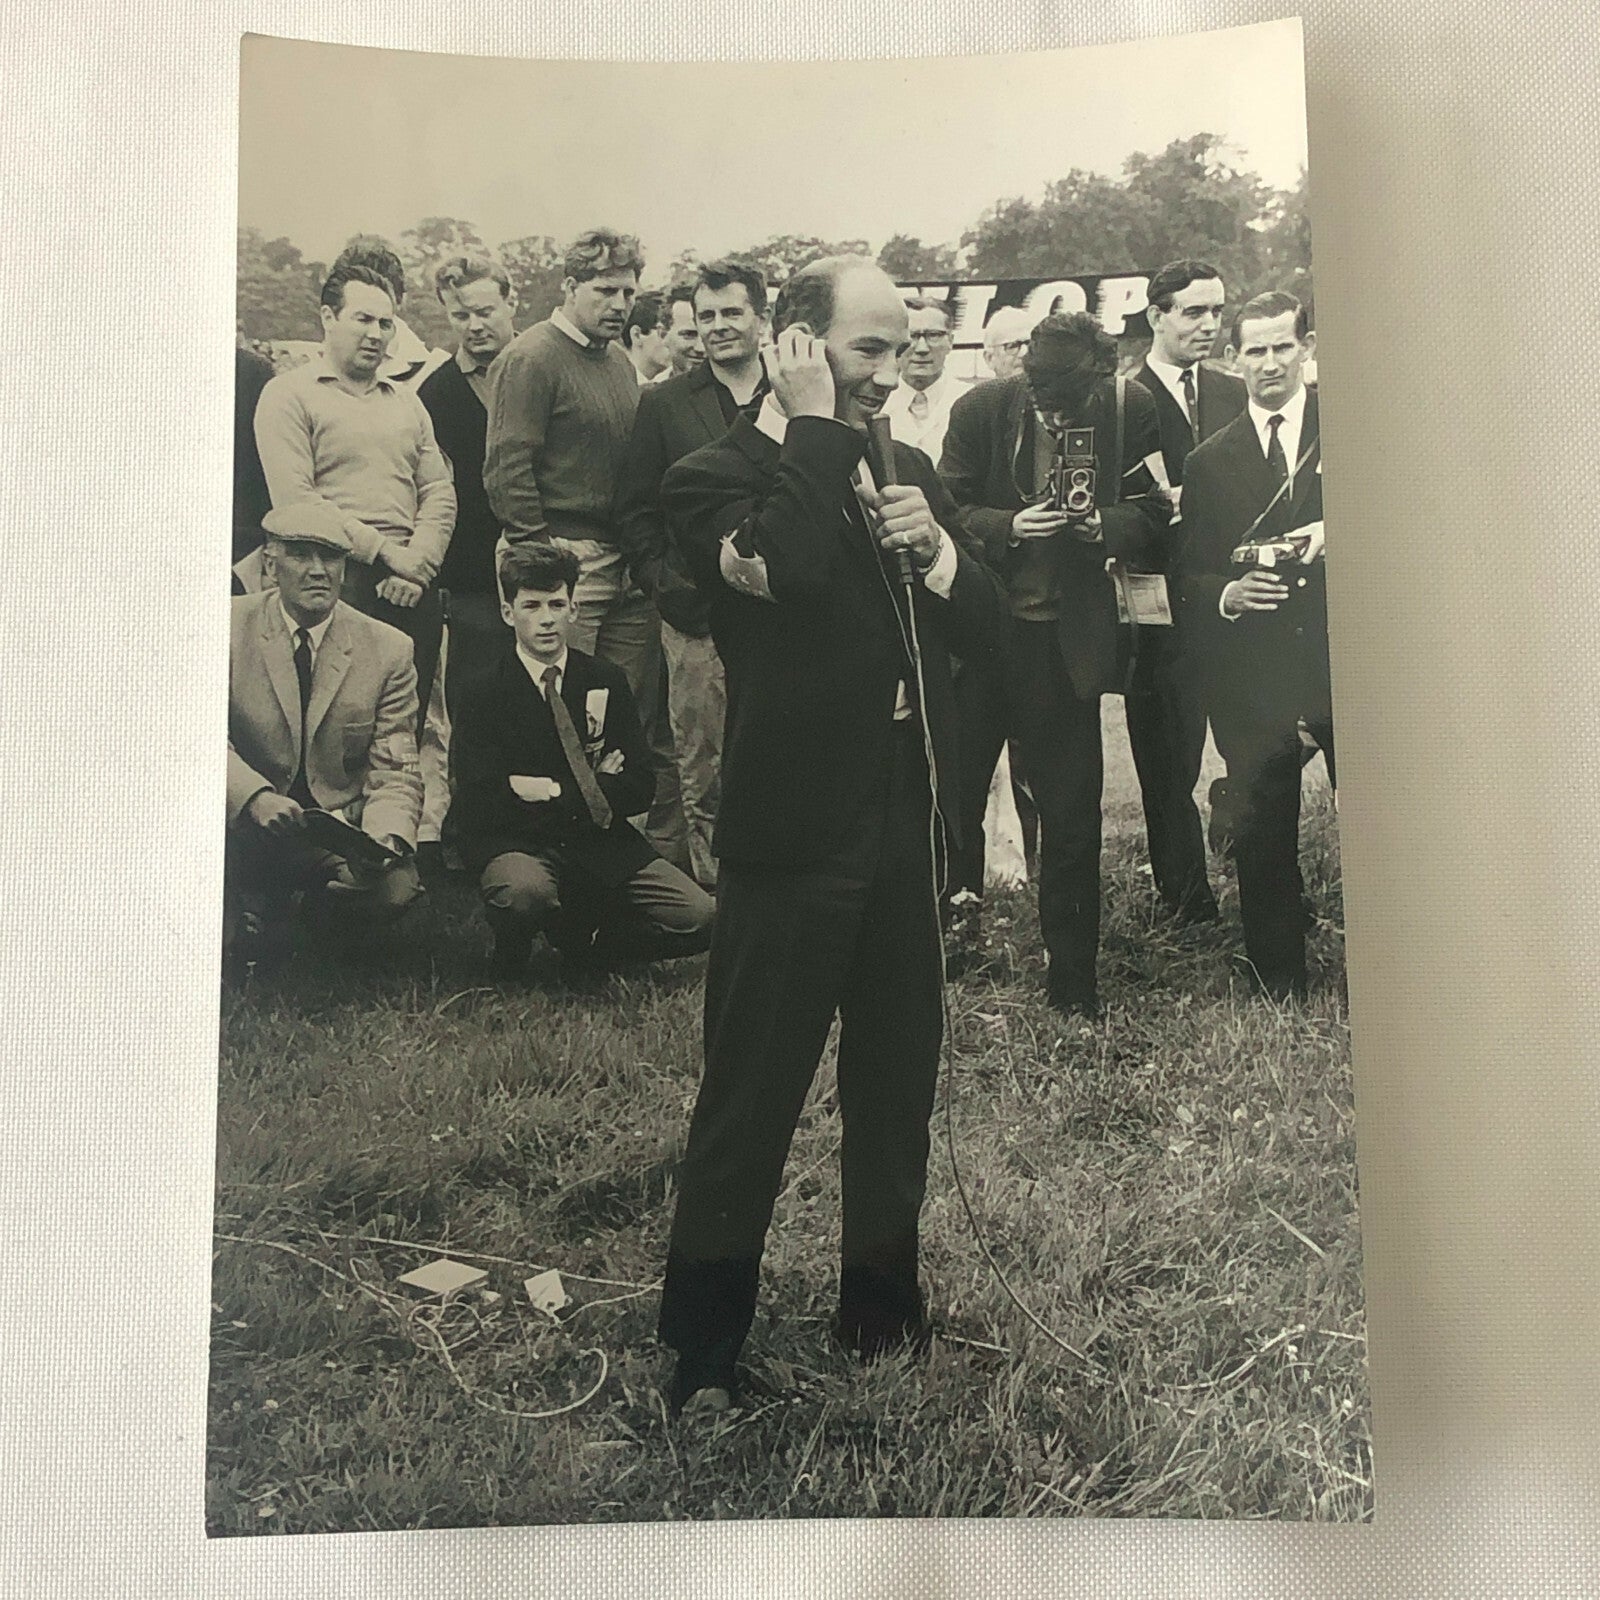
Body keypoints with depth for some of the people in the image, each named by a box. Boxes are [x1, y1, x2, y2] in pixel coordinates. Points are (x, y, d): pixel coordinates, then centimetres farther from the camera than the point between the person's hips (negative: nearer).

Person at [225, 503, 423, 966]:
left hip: (339, 831, 1)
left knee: (396, 887, -29)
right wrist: (256, 798, -32)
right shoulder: (230, 626, -3)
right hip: (240, 820, 0)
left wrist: (385, 842, -25)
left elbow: (394, 774, -4)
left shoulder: (388, 650, -1)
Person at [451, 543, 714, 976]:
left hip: (602, 844, 4)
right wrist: (589, 791, -9)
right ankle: (512, 958, -2)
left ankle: (582, 939, 11)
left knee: (701, 919, -15)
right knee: (526, 894, -39)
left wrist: (554, 792, -10)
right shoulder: (484, 696, -2)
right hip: (518, 844, -3)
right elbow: (479, 805, -12)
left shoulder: (606, 681, 8)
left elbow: (639, 787, 2)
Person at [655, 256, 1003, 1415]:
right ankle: (704, 1348, 17)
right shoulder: (716, 476, -7)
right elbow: (788, 568, -29)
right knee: (750, 1092, 1)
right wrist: (813, 423, -17)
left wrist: (933, 546, -11)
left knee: (898, 1080, 16)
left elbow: (982, 626, 8)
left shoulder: (908, 474, 13)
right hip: (792, 832, -6)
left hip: (907, 823, 6)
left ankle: (884, 1296, 34)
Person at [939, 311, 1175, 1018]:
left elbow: (1152, 517, 2)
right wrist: (1009, 527, -19)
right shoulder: (981, 408, -5)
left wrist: (1105, 524, -18)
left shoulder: (1130, 409, -4)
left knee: (1071, 816, 3)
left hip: (1066, 640, 0)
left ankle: (1073, 981, 17)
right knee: (955, 792, 11)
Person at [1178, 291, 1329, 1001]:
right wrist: (1228, 593, -10)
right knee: (1262, 836, 7)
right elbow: (1189, 580, 11)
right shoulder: (1209, 461, 11)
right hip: (1253, 671, 2)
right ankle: (1277, 987, 20)